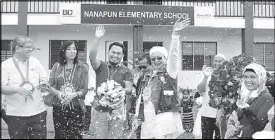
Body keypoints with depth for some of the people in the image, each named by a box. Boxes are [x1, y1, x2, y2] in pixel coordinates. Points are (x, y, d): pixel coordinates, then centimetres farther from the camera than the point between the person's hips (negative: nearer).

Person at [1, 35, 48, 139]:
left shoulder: (35, 62, 8)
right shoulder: (6, 65, -2)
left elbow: (45, 81, 13)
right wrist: (18, 89, -23)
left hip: (37, 111, 3)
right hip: (15, 114, -2)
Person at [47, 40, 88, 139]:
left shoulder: (82, 68, 0)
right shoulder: (57, 66, 4)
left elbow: (85, 89, -3)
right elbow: (49, 85, 2)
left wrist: (73, 95, -20)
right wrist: (58, 93, -17)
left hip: (76, 108, -1)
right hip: (58, 108, 2)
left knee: (75, 136, 0)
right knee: (59, 135, 8)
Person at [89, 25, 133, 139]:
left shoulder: (126, 71, 4)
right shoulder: (101, 66, 5)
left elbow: (129, 89, -3)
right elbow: (92, 57, -12)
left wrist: (123, 91, -26)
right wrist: (97, 39, -22)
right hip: (100, 110, 1)